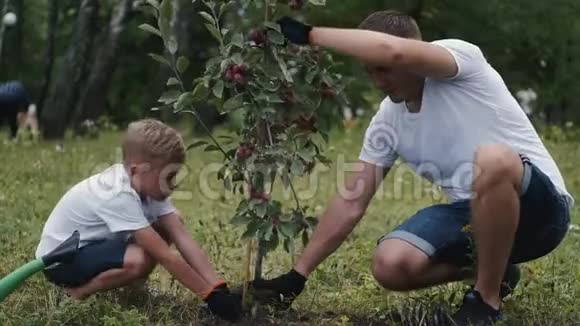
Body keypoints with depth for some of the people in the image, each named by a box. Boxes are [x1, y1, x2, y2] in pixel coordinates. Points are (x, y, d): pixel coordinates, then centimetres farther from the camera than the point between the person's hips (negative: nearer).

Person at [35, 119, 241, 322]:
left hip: (96, 243, 9)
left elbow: (183, 239, -15)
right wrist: (209, 294, -31)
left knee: (170, 227, -5)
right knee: (139, 260, -34)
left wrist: (218, 287, -23)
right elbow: (165, 256, -34)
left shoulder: (147, 184, -10)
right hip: (60, 258, -9)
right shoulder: (119, 196, -34)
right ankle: (78, 290, -9)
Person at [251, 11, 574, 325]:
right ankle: (493, 272, 12)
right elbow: (351, 203, 3)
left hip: (540, 205, -6)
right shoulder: (387, 121, 1)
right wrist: (297, 276, 1)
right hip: (471, 214, 6)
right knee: (390, 266, -17)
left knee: (494, 159, -39)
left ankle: (487, 299, -17)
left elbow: (395, 52, -39)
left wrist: (310, 34, -27)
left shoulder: (461, 54, -16)